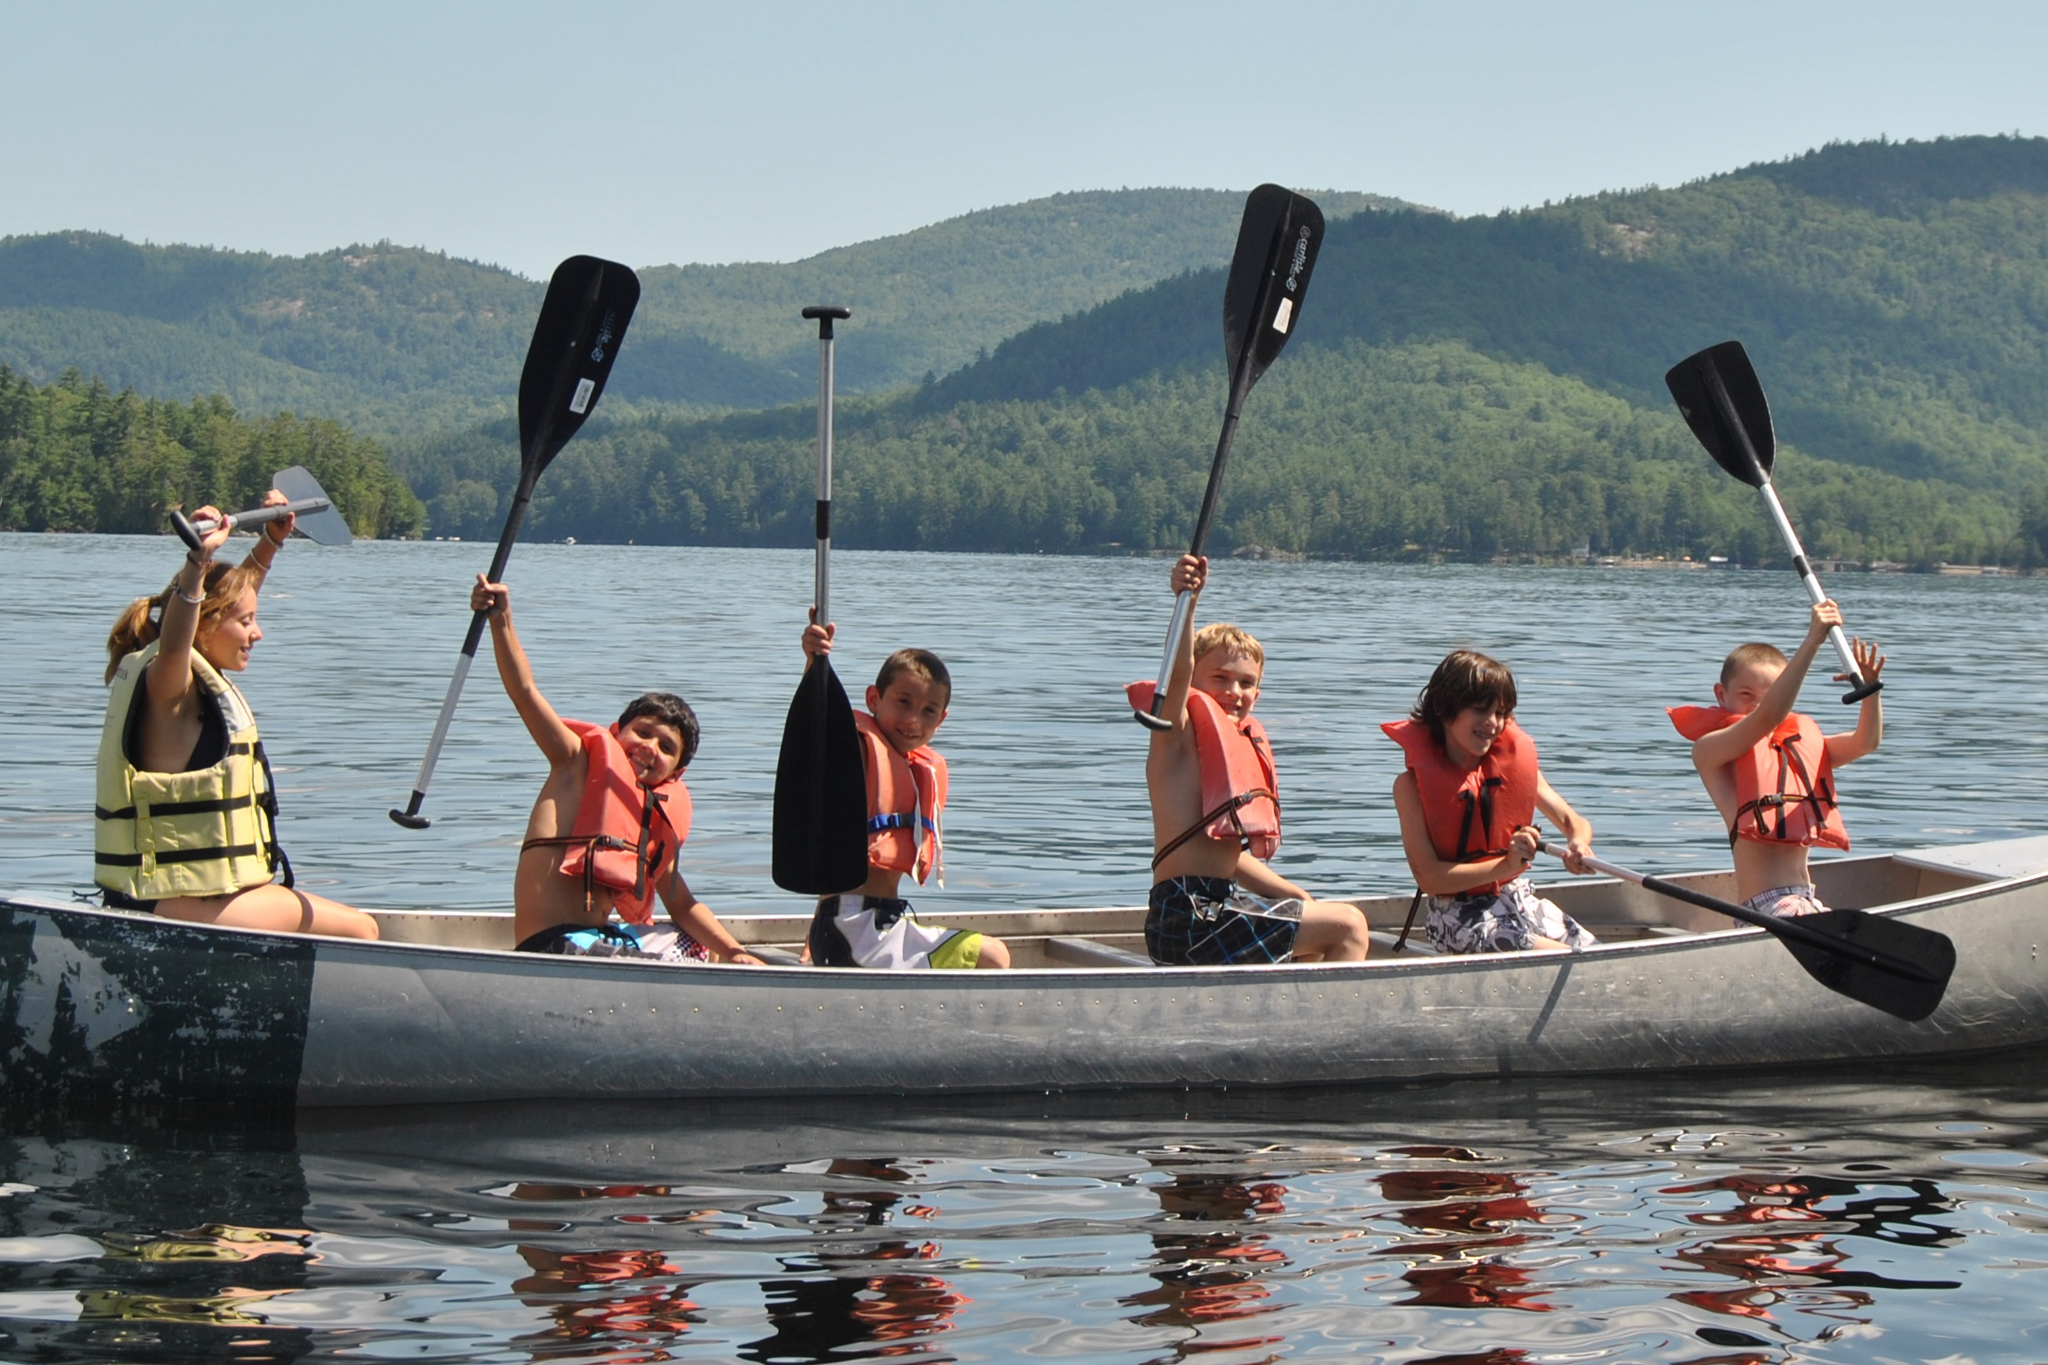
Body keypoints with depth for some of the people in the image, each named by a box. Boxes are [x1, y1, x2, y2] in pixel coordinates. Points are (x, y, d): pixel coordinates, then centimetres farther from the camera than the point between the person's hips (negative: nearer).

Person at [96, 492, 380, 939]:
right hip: (182, 901, -11)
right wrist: (199, 558, -52)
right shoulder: (167, 685, -16)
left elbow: (233, 595, 30)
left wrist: (272, 539, 27)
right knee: (359, 931, -12)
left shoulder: (200, 681, 12)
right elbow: (173, 642, -41)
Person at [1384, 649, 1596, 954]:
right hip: (1458, 915, -6)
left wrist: (1578, 847, -18)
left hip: (1520, 901, 6)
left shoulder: (1515, 762, 3)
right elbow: (1428, 877, -18)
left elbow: (1574, 821, 8)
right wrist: (1506, 866, -29)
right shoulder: (1412, 784, -11)